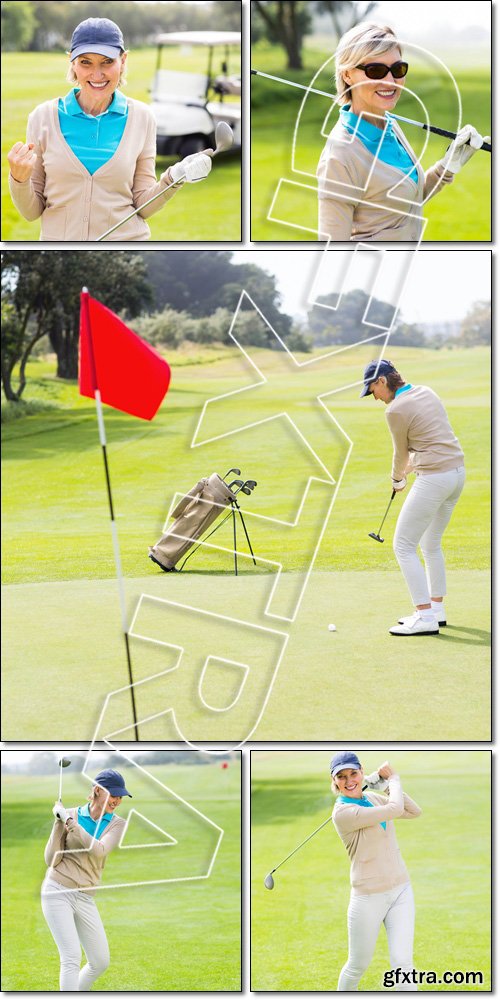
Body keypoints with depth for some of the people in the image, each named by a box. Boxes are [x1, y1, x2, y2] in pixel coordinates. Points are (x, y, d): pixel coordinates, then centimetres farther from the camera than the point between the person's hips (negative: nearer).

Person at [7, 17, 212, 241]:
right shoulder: (43, 116, -3)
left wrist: (173, 179, -13)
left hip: (126, 238, 0)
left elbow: (142, 205, 2)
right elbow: (33, 210, 0)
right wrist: (19, 179, -17)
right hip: (59, 241, 0)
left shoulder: (141, 117, 0)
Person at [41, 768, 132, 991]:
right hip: (57, 892, -4)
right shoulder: (70, 815, -3)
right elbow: (51, 860, -6)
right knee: (72, 958, -16)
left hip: (85, 899, 4)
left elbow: (98, 851, -18)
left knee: (101, 961, 7)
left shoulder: (117, 824, 2)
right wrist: (59, 823, -14)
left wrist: (70, 822, -20)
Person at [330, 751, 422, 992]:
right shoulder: (342, 812, -17)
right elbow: (395, 809, -21)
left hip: (401, 890, 5)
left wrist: (390, 781, 2)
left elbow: (414, 811, 12)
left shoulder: (372, 798, 6)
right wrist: (393, 780, -3)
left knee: (402, 965, -4)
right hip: (369, 898, -5)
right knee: (358, 966, 7)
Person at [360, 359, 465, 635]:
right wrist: (407, 470, 26)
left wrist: (398, 479, 21)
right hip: (457, 472, 9)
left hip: (434, 478, -9)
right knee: (431, 543, 22)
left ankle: (426, 618, -7)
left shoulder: (396, 410, -13)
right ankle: (436, 609, 28)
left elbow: (401, 452, 2)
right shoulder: (426, 392, 11)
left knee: (404, 546, -3)